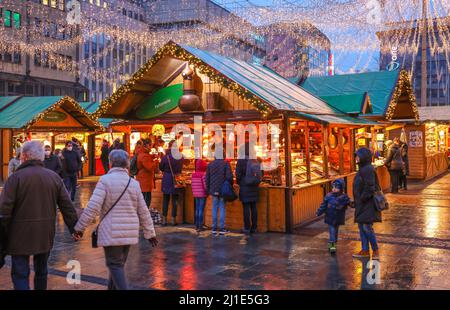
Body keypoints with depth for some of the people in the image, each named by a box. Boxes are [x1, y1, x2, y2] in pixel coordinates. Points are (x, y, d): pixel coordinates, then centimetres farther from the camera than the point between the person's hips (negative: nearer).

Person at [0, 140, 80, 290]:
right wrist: (74, 227, 10)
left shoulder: (16, 177, -11)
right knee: (41, 270, 20)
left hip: (21, 234, -5)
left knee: (20, 274, 1)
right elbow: (67, 206, 4)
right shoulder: (54, 177, 3)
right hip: (46, 236, 5)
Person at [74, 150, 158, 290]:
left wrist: (80, 227, -6)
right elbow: (143, 211, 7)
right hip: (129, 233, 5)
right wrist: (150, 233, 14)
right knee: (119, 263, 19)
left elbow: (93, 207, -16)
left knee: (115, 265, 1)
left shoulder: (105, 180, -9)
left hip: (111, 232, -5)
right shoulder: (134, 183, 5)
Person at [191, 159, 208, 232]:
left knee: (197, 209, 15)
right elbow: (205, 184, -16)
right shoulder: (204, 174, -15)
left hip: (196, 194, 6)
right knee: (201, 210, -3)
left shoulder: (193, 174, 4)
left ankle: (197, 225, 21)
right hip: (202, 194, -6)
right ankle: (200, 226, 0)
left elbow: (192, 184, 8)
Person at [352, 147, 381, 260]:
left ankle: (375, 250, 9)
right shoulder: (363, 168, 13)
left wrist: (361, 199, -17)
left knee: (367, 227, -5)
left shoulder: (368, 169, -18)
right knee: (361, 226, 12)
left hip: (367, 203, -10)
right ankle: (365, 251, 18)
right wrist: (357, 201, 16)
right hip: (362, 204, 10)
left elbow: (369, 188, -22)